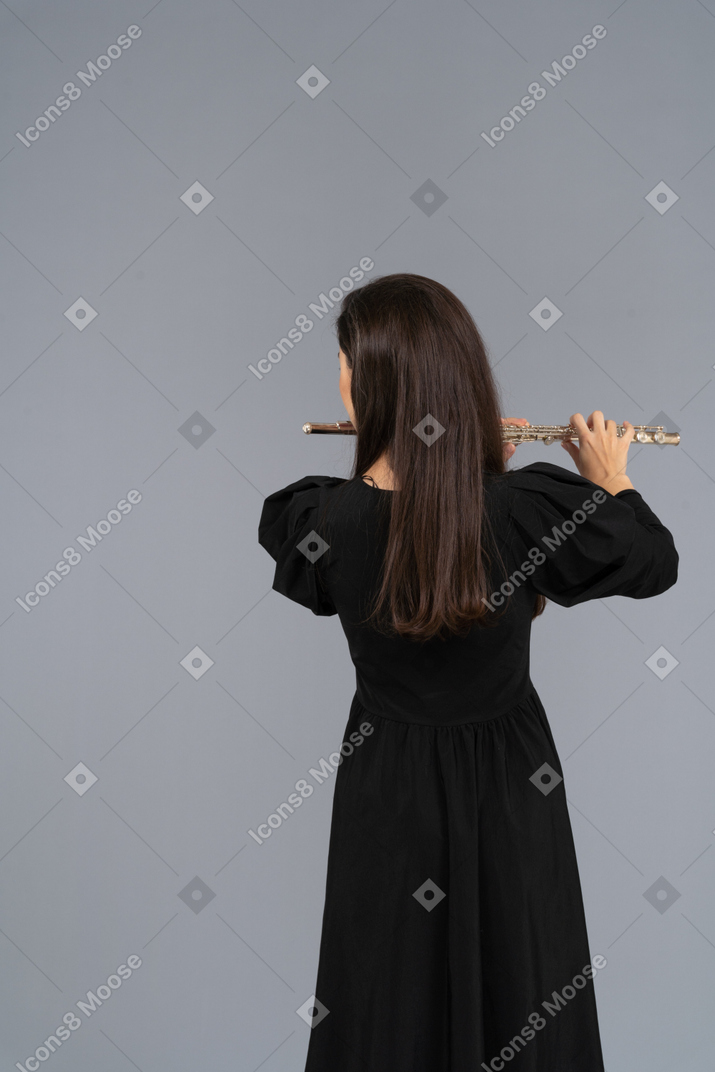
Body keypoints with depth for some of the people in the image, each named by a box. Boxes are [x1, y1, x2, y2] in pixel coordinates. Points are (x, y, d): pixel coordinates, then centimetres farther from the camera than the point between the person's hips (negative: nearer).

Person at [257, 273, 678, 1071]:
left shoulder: (325, 518, -23)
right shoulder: (529, 506, -24)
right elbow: (657, 564, -7)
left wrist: (459, 466, 3)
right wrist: (610, 475, 11)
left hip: (387, 787, 0)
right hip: (510, 779, 0)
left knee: (391, 986, 21)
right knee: (516, 971, 22)